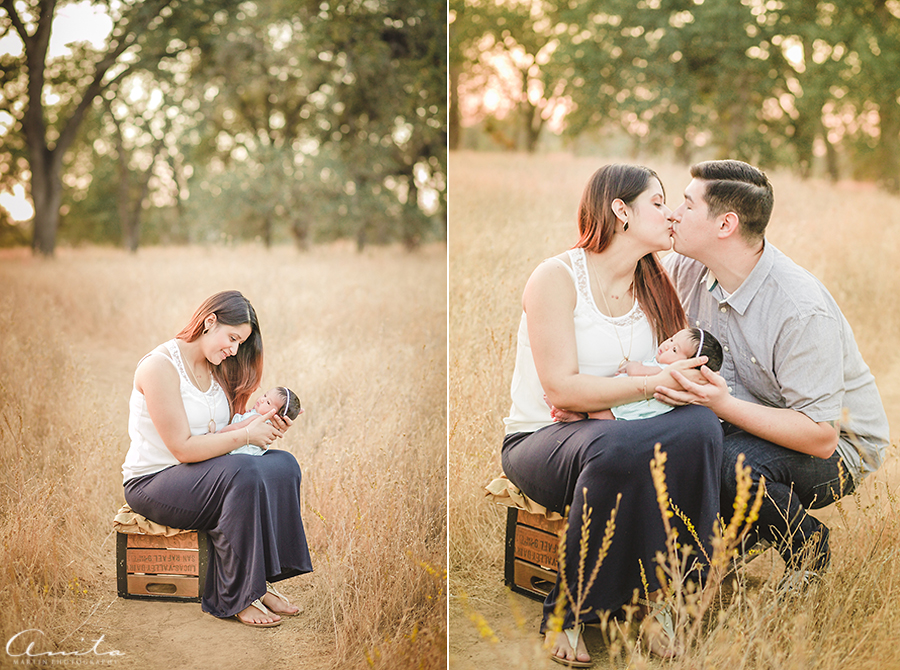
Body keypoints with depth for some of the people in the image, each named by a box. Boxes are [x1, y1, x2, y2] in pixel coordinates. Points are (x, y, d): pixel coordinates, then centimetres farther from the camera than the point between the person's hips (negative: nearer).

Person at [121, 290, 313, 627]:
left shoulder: (214, 368, 10)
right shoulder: (160, 366, -18)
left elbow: (216, 435, 8)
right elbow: (183, 448, -23)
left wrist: (262, 426, -10)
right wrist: (246, 435, -19)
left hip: (201, 473, 8)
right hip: (152, 482, -8)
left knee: (282, 466, -14)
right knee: (243, 474, -33)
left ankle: (258, 581, -12)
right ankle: (236, 599, -24)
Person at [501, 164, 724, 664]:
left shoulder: (651, 287, 12)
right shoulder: (558, 277, -9)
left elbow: (671, 368, 11)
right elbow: (561, 388, -17)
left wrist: (685, 376, -12)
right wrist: (653, 383, -24)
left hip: (616, 428, 5)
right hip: (541, 438, -5)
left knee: (699, 427, -29)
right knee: (616, 450, -40)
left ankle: (660, 599, -19)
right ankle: (568, 615, -21)